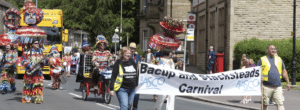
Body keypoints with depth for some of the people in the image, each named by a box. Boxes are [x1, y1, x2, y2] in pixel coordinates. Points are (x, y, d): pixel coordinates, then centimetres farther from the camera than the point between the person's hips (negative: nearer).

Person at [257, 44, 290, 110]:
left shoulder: (279, 59, 15)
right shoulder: (262, 60, 5)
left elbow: (284, 71, 18)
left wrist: (288, 82, 13)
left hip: (278, 87, 2)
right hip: (266, 86, -2)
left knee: (280, 103, -7)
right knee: (265, 104, 5)